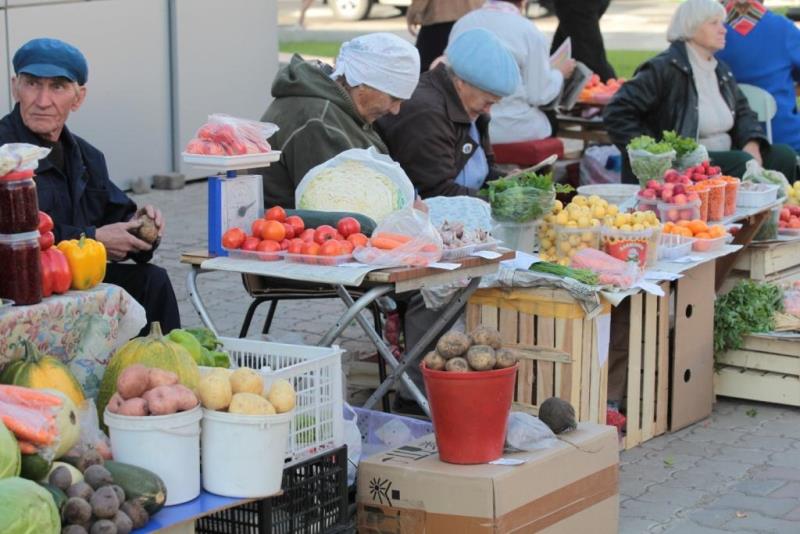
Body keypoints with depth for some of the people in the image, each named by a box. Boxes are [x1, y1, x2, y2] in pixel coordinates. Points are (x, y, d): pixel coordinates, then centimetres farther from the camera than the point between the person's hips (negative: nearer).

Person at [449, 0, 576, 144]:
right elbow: (539, 95, -6)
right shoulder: (529, 32, -11)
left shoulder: (461, 23, 3)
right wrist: (561, 73, 13)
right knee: (551, 119, 26)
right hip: (511, 129, -5)